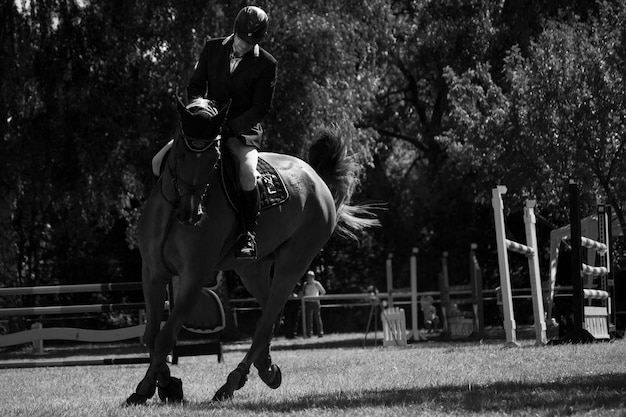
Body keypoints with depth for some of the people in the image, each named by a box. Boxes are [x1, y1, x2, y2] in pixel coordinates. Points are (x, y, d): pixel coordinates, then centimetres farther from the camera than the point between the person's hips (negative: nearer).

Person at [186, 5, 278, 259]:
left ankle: (248, 236, -23)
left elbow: (261, 108, -9)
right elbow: (195, 85, 9)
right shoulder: (212, 48, 2)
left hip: (243, 128, -4)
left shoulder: (266, 64, -8)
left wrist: (229, 126, -21)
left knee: (248, 169, -33)